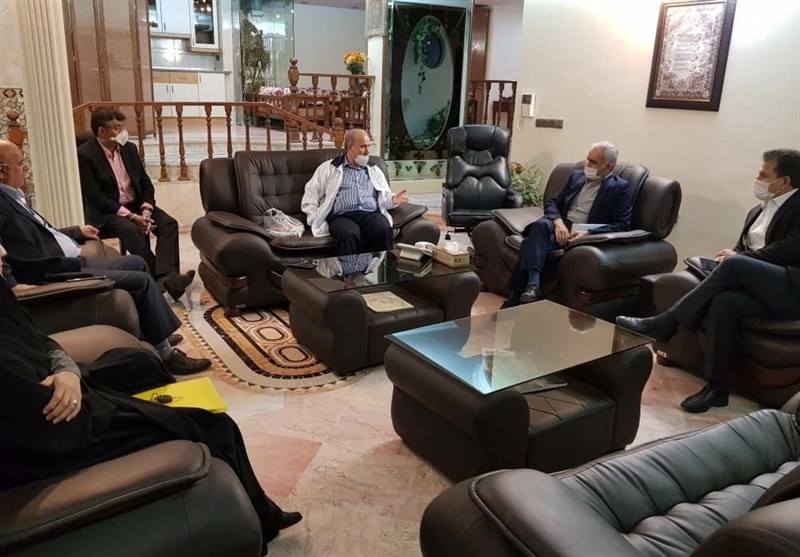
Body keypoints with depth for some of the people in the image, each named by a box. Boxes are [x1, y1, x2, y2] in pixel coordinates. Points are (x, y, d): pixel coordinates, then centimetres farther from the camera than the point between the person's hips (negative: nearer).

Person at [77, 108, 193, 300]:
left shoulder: (129, 149, 7)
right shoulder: (85, 154, -11)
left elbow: (146, 183, 8)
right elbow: (94, 197, -16)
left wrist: (146, 210, -11)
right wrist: (131, 216, -22)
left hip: (136, 205, 6)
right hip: (106, 212, -5)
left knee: (169, 223, -20)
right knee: (131, 230, -36)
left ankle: (166, 276, -37)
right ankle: (161, 278, -30)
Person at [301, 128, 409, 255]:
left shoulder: (374, 170, 25)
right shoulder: (329, 168, 15)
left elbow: (384, 196, 22)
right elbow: (310, 196, 12)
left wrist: (393, 200, -3)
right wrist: (316, 220, -1)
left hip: (371, 214, 2)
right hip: (342, 216, -2)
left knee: (384, 230, -33)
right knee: (347, 235, -38)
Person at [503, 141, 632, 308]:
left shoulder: (621, 188, 4)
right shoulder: (576, 176, 20)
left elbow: (622, 225, -6)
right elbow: (552, 202, 15)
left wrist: (588, 233, -19)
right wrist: (558, 222, -9)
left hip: (582, 234, -4)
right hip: (561, 225, 5)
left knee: (533, 243, -30)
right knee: (540, 225, -33)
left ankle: (516, 296, -27)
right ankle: (532, 284, -45)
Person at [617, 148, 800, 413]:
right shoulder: (758, 211, 23)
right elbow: (741, 249, 18)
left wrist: (737, 259, -11)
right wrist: (731, 257, -7)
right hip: (759, 287, 6)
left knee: (735, 264, -31)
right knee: (724, 301, -29)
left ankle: (665, 324, -27)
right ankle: (717, 387, -26)